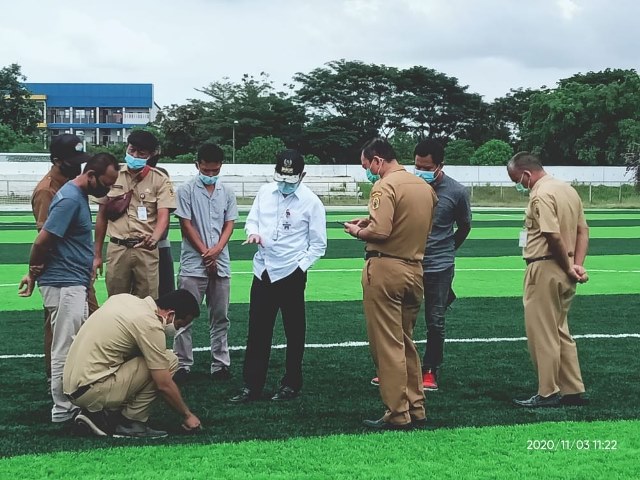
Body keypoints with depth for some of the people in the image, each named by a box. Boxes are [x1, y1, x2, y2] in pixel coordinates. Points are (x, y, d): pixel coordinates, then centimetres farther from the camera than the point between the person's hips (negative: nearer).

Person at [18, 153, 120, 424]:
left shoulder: (79, 196, 13)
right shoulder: (70, 199, -19)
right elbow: (41, 241, -21)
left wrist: (36, 273, 15)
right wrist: (34, 272, -5)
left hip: (75, 284, 10)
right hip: (64, 286, -10)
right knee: (66, 350, -4)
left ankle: (72, 401, 26)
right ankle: (63, 410, 3)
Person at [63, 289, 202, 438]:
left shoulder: (125, 298, 10)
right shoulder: (151, 325, -14)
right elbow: (164, 385, -12)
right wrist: (187, 415, 3)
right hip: (92, 391, -9)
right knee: (168, 361, -9)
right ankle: (131, 422, -2)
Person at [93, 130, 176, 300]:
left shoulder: (160, 179, -1)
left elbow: (163, 215, -11)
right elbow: (102, 216, 10)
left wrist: (154, 238, -33)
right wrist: (97, 254, 8)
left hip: (146, 249, -2)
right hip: (117, 249, 2)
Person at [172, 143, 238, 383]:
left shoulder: (227, 193, 9)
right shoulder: (186, 190, -3)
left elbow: (229, 224, 7)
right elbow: (186, 225, -5)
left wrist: (216, 250, -10)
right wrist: (205, 253, -9)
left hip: (221, 264, 4)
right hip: (193, 264, -4)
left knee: (220, 317, 9)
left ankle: (220, 364, 17)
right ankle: (182, 365, 4)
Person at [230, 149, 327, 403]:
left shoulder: (311, 201, -8)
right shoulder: (265, 192, 3)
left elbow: (318, 244, -3)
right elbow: (252, 219, 15)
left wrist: (301, 267, -12)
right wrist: (253, 232, -7)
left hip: (291, 274, -4)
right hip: (263, 271, 4)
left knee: (294, 332, 9)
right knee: (257, 332, 6)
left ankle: (291, 384, 22)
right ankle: (251, 385, 13)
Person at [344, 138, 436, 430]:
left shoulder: (385, 186, -14)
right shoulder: (425, 187, 12)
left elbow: (380, 231, -24)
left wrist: (357, 231, -4)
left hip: (385, 269, -8)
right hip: (415, 270, 8)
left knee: (387, 345, -1)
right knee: (406, 343, 18)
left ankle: (397, 415, 1)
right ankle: (416, 409, 21)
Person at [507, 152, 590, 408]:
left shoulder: (541, 194, -16)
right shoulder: (568, 189, 13)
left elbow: (554, 235, -24)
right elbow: (583, 231, 12)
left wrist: (568, 267, -12)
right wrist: (577, 264, 3)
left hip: (545, 269, -10)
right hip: (564, 272, 10)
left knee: (542, 334, 0)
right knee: (560, 331, 17)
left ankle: (548, 393, 7)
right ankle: (573, 390, 20)